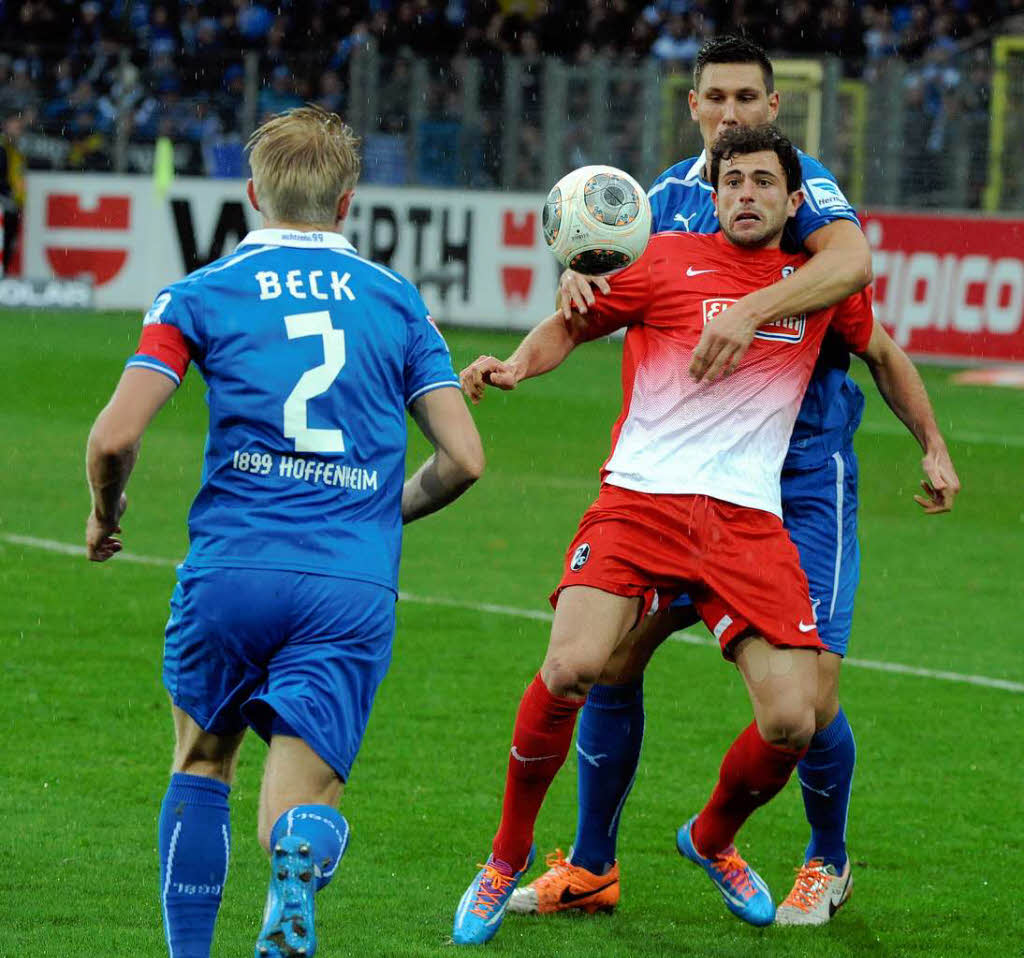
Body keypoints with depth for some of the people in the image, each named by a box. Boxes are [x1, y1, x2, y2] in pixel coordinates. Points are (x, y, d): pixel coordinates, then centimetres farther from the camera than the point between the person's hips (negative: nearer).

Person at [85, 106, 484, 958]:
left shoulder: (201, 294, 5)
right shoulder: (400, 302, 13)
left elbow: (114, 439, -5)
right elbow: (463, 457, 8)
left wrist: (106, 512, 16)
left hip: (232, 569, -1)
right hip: (355, 588, 1)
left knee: (202, 764, 23)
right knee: (303, 801, -1)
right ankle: (298, 864, -36)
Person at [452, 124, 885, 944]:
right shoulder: (668, 261, 5)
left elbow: (880, 350, 32)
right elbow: (573, 325, 13)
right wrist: (518, 363, -7)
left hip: (749, 521, 3)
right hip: (640, 500, -3)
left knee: (791, 723, -11)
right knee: (571, 669, -25)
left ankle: (712, 839, 25)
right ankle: (509, 855, -1)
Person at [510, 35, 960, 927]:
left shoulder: (804, 180, -9)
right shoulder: (672, 195, 8)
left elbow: (851, 261, -27)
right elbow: (614, 273, 6)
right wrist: (579, 278, -19)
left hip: (804, 478, -4)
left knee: (810, 694, -9)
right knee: (611, 652, -5)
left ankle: (828, 862, 19)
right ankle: (591, 867, 11)